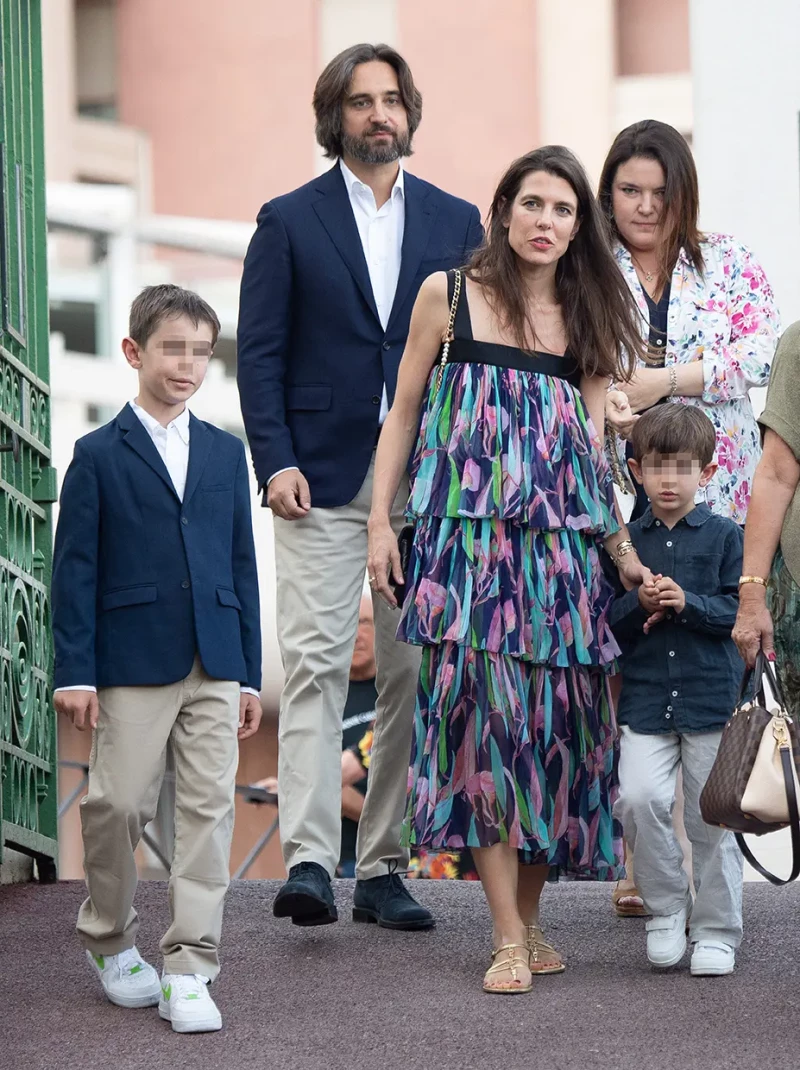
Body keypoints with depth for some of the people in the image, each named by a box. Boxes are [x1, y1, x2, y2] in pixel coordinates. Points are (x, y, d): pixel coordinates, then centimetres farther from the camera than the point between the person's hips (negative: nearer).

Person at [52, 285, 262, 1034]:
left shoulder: (225, 453, 13)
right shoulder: (98, 455, 2)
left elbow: (241, 565, 13)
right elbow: (75, 569, -1)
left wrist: (249, 672, 10)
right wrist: (75, 671, -8)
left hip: (214, 666, 3)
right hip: (131, 664, -3)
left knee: (208, 809, -1)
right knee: (119, 803, -1)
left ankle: (189, 971, 2)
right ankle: (108, 939, 22)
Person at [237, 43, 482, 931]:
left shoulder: (455, 222, 12)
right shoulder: (289, 222, 5)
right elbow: (260, 351, 1)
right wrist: (275, 461, -10)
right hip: (324, 477, -3)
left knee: (414, 672, 3)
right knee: (316, 663, -12)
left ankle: (383, 866, 10)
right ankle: (308, 861, -16)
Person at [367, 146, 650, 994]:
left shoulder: (586, 320, 12)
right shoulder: (447, 296, 5)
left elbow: (590, 444, 13)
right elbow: (403, 412, 8)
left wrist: (623, 550, 8)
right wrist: (380, 520, 3)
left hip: (559, 543, 3)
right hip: (467, 536, -3)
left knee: (552, 717, 1)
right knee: (483, 713, -11)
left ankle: (530, 922, 14)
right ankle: (509, 939, -9)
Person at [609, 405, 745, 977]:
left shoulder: (724, 536, 1)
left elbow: (738, 612, -4)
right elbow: (604, 620, 7)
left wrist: (687, 603, -19)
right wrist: (639, 603, -12)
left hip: (712, 696, -1)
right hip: (645, 696, 1)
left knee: (711, 817, 3)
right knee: (638, 798, -17)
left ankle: (715, 930, 18)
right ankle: (666, 908, 4)